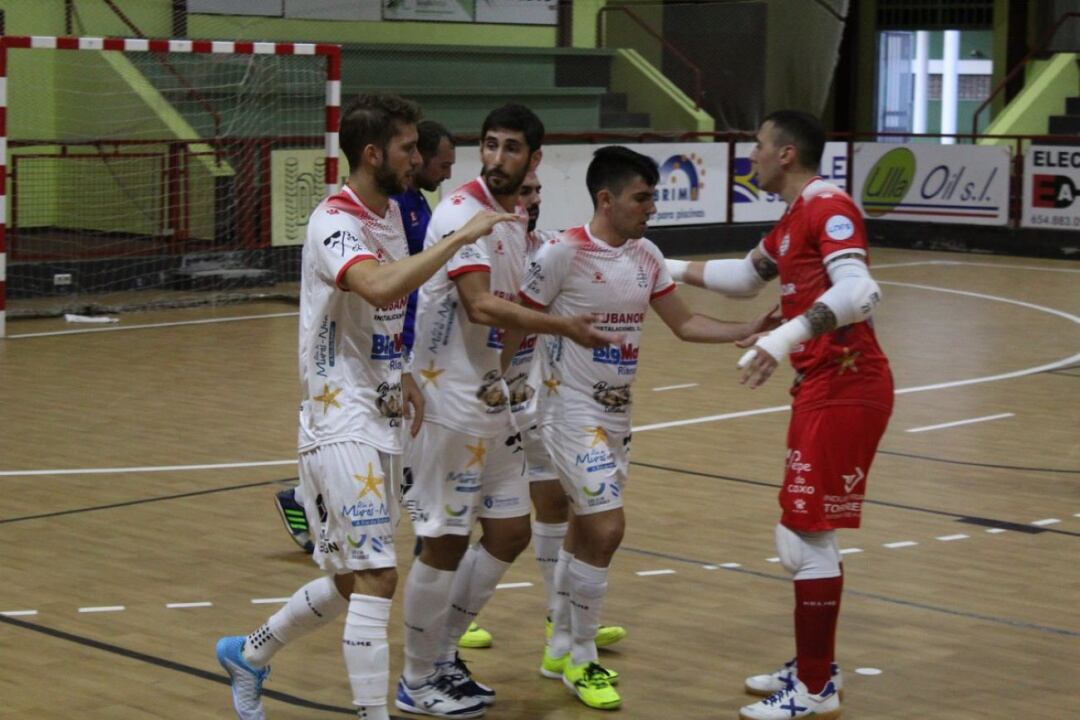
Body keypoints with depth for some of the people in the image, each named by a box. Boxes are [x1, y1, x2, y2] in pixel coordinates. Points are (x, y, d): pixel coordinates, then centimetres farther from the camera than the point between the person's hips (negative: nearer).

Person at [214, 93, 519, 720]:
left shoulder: (391, 213, 11)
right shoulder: (335, 222, -17)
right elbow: (380, 287, -38)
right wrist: (461, 236, -33)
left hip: (380, 421, 9)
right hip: (341, 425, -9)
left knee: (350, 584, 16)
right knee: (375, 579, -14)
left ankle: (248, 656, 36)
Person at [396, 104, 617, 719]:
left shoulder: (516, 220, 11)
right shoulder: (461, 212, -16)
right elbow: (480, 305, -26)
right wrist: (564, 326, -26)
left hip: (491, 402, 9)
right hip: (449, 403, -9)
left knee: (510, 534, 13)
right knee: (445, 543, -1)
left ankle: (443, 656, 26)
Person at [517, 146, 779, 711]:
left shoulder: (645, 256, 4)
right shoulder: (562, 253, -17)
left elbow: (684, 324, 10)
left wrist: (750, 330, 0)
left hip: (617, 411, 7)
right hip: (572, 409, -7)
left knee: (585, 530, 16)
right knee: (606, 527, -14)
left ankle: (560, 649, 32)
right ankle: (581, 661, 2)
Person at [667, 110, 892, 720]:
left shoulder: (829, 207, -14)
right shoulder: (794, 218, 17)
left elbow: (859, 293, -30)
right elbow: (745, 278, 34)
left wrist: (785, 338, -41)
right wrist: (667, 268, 31)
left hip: (845, 390, -10)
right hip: (823, 389, 10)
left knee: (809, 536, -6)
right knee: (803, 534, 16)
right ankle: (814, 669, 27)